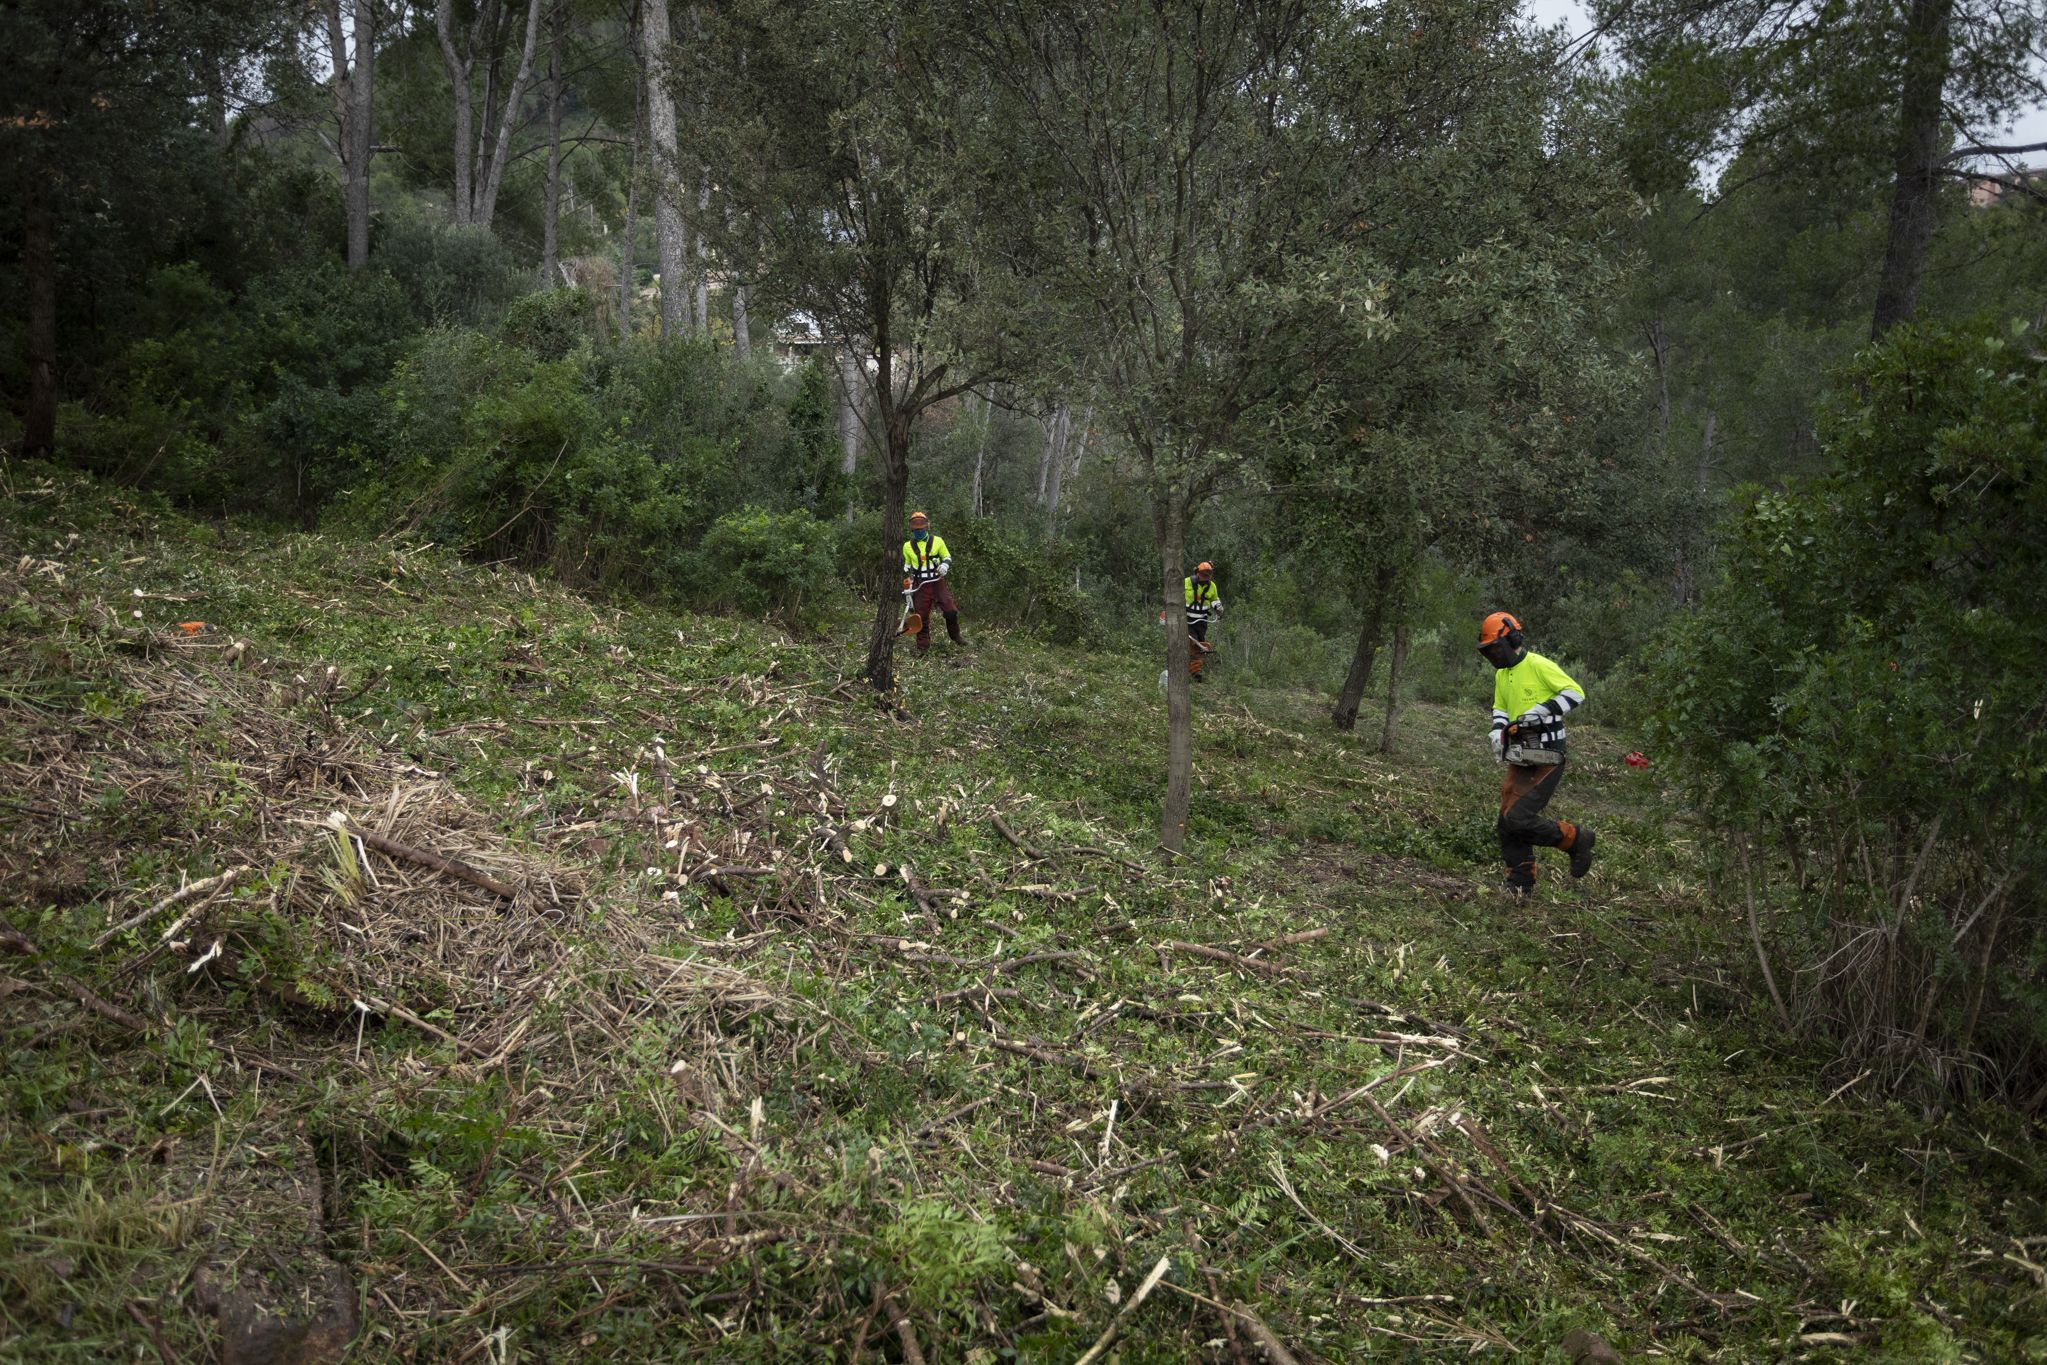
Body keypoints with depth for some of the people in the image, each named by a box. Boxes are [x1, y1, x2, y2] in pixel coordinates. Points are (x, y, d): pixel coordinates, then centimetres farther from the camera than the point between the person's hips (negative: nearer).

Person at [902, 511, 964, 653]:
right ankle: (923, 647, 12)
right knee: (921, 617, 2)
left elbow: (947, 556, 11)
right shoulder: (908, 546, 7)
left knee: (951, 611, -7)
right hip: (920, 586, 1)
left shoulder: (937, 541, 1)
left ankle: (955, 636, 17)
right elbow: (906, 567, 19)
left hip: (938, 583, -1)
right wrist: (907, 582, 11)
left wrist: (945, 565, -10)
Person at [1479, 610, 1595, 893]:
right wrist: (1498, 732, 9)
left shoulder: (1538, 665, -12)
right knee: (1507, 824, 7)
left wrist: (1540, 711, -22)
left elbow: (1576, 693, -16)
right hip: (1519, 760, 9)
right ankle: (1520, 883, 18)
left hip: (1545, 760, -9)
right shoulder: (1502, 674, 14)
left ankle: (1576, 839, 6)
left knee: (1520, 820, -15)